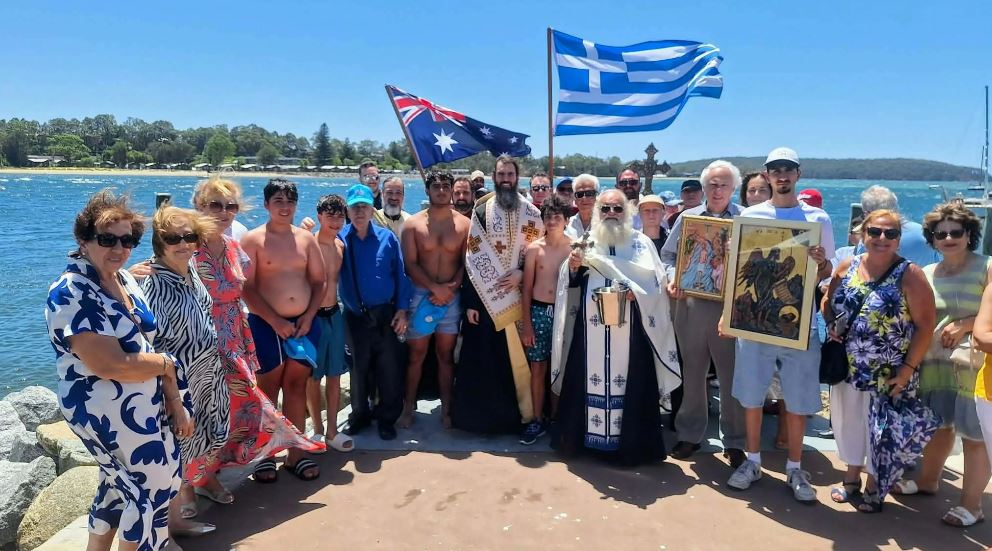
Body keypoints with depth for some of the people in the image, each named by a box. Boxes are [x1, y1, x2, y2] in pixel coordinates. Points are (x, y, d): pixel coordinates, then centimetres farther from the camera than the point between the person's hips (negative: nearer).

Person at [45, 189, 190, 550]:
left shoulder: (123, 279, 4)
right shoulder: (72, 294, -22)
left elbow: (147, 345, 5)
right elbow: (110, 365, -28)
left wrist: (175, 401, 0)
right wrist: (166, 364, -12)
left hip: (143, 406, 9)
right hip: (108, 412, -8)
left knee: (120, 486, 24)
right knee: (157, 489, 4)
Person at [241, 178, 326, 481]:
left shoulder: (306, 238, 7)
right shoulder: (253, 240, -4)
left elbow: (319, 281, 8)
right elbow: (247, 287, -10)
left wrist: (308, 317, -6)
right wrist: (275, 321, -16)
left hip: (304, 323, 4)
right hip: (266, 325, -3)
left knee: (296, 387, 9)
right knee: (268, 389, 4)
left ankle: (296, 454, 18)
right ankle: (265, 453, 17)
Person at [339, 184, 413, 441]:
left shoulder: (387, 238, -1)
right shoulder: (340, 239, -2)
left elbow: (400, 275, 2)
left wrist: (401, 310, -2)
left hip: (385, 314, 0)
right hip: (355, 316, 1)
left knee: (389, 368, 3)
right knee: (358, 367, 14)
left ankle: (387, 418, 20)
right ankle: (360, 415, 31)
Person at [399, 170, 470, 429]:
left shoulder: (464, 224, 2)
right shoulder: (413, 224, 1)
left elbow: (467, 264, 1)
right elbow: (410, 264, -5)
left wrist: (451, 289, -14)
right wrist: (435, 288, -15)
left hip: (452, 298, 0)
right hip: (421, 296, 0)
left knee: (446, 355, 8)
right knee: (416, 354, 6)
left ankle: (446, 407, 16)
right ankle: (409, 406, 17)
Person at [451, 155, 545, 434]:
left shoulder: (531, 213, 5)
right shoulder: (481, 211, 3)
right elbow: (471, 257, 0)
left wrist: (521, 273, -13)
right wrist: (469, 301, -6)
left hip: (520, 297, 1)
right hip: (486, 297, 0)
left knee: (517, 357, 5)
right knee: (484, 358, 2)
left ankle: (520, 413, 18)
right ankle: (484, 414, 15)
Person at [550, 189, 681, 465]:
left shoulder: (641, 243, 6)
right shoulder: (586, 242, 10)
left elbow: (657, 284, 0)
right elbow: (571, 284, 7)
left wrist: (637, 292, -18)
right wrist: (573, 267, -13)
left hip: (629, 330, -1)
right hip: (590, 329, 1)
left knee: (629, 383, 1)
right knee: (588, 380, 6)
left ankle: (630, 445, 12)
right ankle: (579, 437, 19)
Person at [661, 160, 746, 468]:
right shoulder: (687, 218, 10)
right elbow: (668, 255, 12)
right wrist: (672, 279, -6)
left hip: (730, 307, -2)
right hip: (690, 305, 2)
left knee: (732, 375, 3)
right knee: (692, 372, 11)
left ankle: (734, 441, 17)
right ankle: (690, 434, 25)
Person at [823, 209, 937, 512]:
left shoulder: (909, 275, -11)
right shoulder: (847, 266, 1)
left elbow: (925, 324, -12)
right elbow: (828, 301, 14)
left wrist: (908, 368, -15)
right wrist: (832, 324, -7)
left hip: (888, 374, -4)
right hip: (848, 368, 4)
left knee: (883, 428, 7)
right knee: (848, 422, 17)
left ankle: (874, 486, 29)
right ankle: (851, 476, 38)